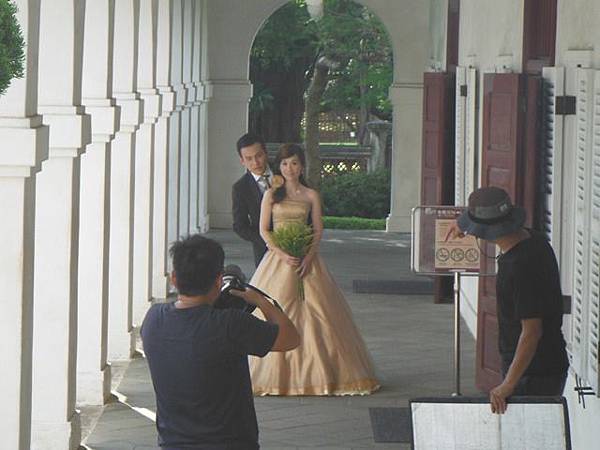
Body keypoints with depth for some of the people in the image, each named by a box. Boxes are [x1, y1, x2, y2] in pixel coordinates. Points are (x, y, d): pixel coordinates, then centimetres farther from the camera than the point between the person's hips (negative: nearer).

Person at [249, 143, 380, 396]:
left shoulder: (311, 196, 8)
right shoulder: (271, 195, 7)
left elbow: (318, 231, 4)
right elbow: (263, 230, 2)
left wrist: (308, 257, -12)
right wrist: (282, 254, -12)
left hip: (306, 259, 1)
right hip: (277, 259, 0)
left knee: (316, 314, -5)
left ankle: (315, 373, 0)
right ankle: (276, 375, -2)